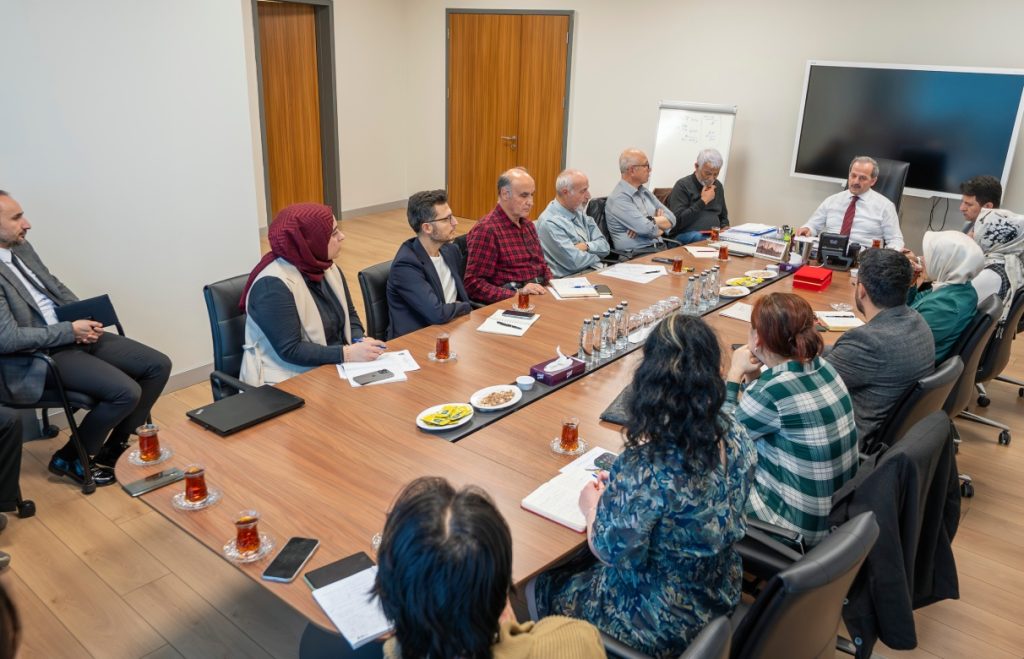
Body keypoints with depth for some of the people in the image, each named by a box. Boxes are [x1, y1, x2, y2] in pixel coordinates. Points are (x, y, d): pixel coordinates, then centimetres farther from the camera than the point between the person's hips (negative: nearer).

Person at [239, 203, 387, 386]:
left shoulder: (328, 267, 4)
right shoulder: (273, 284, -20)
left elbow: (350, 314, 13)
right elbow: (290, 349, -22)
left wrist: (359, 341, -8)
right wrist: (347, 353, -27)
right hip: (289, 381, -7)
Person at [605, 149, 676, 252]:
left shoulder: (645, 192, 17)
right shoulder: (619, 198, -10)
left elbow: (671, 219, 11)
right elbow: (648, 229, -19)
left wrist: (651, 221, -7)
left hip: (659, 248, 8)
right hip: (635, 255, -8)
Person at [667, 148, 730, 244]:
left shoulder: (717, 186, 19)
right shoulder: (682, 185, -4)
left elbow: (723, 216, 33)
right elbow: (677, 221, -17)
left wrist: (725, 227, 8)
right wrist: (703, 201, -10)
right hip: (685, 236, -5)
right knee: (697, 237, -38)